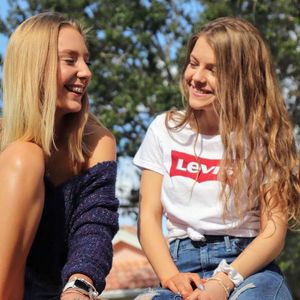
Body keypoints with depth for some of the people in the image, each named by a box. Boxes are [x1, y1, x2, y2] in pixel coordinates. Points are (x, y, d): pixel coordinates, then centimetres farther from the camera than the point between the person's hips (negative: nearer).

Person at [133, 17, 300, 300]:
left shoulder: (263, 136, 2)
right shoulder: (165, 129, 9)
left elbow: (273, 231, -5)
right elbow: (149, 217, 5)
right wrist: (170, 276, -13)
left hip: (247, 266, -1)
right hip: (183, 264, 2)